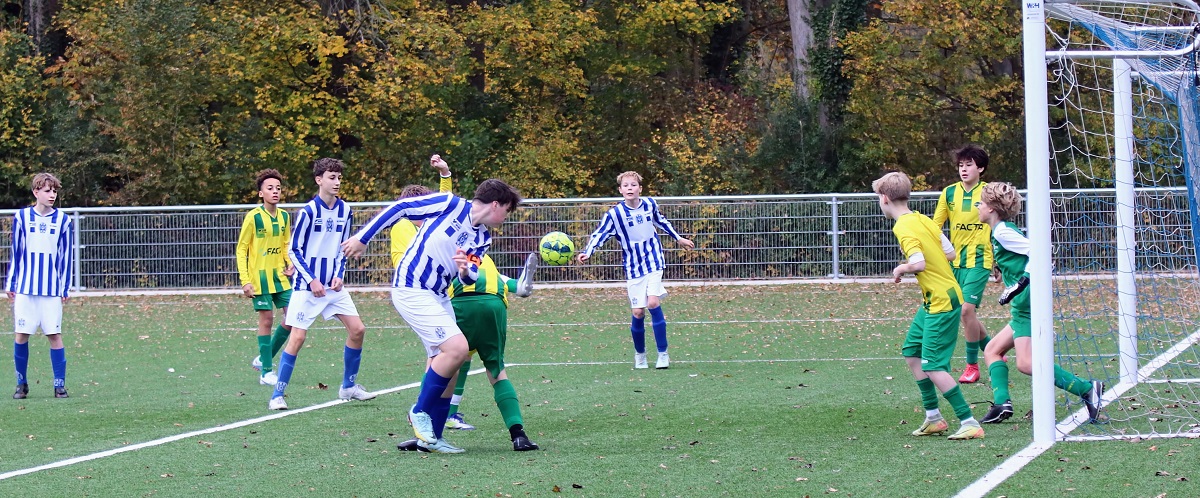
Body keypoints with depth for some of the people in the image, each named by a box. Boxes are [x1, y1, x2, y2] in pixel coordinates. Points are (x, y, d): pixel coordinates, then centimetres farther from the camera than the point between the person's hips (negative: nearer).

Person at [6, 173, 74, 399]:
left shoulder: (63, 220, 2)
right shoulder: (22, 217, 2)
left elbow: (66, 256, 5)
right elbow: (16, 252, 8)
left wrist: (66, 287, 2)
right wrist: (10, 283, 7)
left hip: (52, 290, -1)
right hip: (25, 288, 1)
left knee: (55, 336, -3)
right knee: (21, 335, 1)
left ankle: (60, 385, 4)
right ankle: (21, 384, 14)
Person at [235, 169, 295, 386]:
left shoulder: (284, 216, 6)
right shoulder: (253, 217, -10)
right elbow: (241, 249, -8)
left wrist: (290, 263, 1)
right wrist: (245, 281, -13)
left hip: (280, 276, 6)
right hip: (259, 277, -6)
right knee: (266, 319, -5)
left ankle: (263, 359, 17)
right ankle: (266, 372, 3)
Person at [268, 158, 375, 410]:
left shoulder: (345, 210, 4)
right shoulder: (308, 212, -12)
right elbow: (293, 250, -9)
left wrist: (339, 275, -1)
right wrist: (312, 280, -16)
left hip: (333, 285, 6)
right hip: (307, 286, -6)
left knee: (357, 330, 1)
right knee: (298, 337, -11)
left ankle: (349, 386, 17)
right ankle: (277, 395, -5)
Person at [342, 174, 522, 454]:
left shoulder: (483, 239, 11)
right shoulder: (450, 205, -10)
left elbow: (470, 279, 5)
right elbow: (398, 208, -6)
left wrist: (466, 270, -19)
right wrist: (363, 237, -5)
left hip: (438, 298, 9)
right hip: (411, 291, -9)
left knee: (446, 364, 7)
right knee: (457, 347, -20)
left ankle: (429, 436, 16)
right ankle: (420, 412, -4)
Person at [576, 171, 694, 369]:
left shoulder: (650, 204, -1)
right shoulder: (614, 214, -10)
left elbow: (661, 221, 20)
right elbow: (599, 234, -15)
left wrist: (677, 238, 31)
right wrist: (587, 253, -33)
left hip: (654, 262, 0)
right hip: (633, 268, 0)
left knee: (653, 302, -17)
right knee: (638, 312, -3)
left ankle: (663, 354, -8)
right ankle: (639, 354, 20)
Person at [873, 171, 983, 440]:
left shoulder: (904, 228, -18)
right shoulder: (922, 219, 9)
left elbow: (919, 263, -30)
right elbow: (949, 252, 12)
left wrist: (901, 269, -10)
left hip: (940, 304, -10)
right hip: (933, 302, 10)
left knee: (933, 367, -9)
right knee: (911, 353, 17)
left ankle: (969, 423, -8)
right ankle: (933, 418, 22)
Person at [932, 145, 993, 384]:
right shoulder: (949, 193, 5)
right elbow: (935, 227, 8)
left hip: (979, 259, -4)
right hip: (955, 261, 4)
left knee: (967, 309, -16)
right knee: (967, 313, 8)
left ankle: (972, 365, -4)